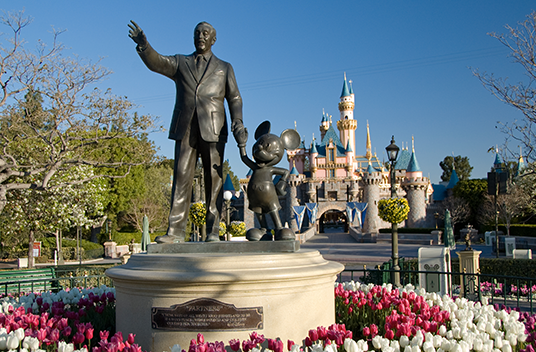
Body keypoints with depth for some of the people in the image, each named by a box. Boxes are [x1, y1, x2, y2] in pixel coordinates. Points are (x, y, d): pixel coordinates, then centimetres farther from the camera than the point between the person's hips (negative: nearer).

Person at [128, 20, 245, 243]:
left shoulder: (224, 68, 19)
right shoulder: (180, 63, 18)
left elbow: (234, 98, 14)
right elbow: (156, 63, 1)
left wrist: (237, 120, -5)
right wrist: (143, 45, -19)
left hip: (212, 131, 0)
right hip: (185, 129, 1)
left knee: (213, 180, -3)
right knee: (181, 177, -6)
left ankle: (213, 231, 2)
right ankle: (176, 231, -7)